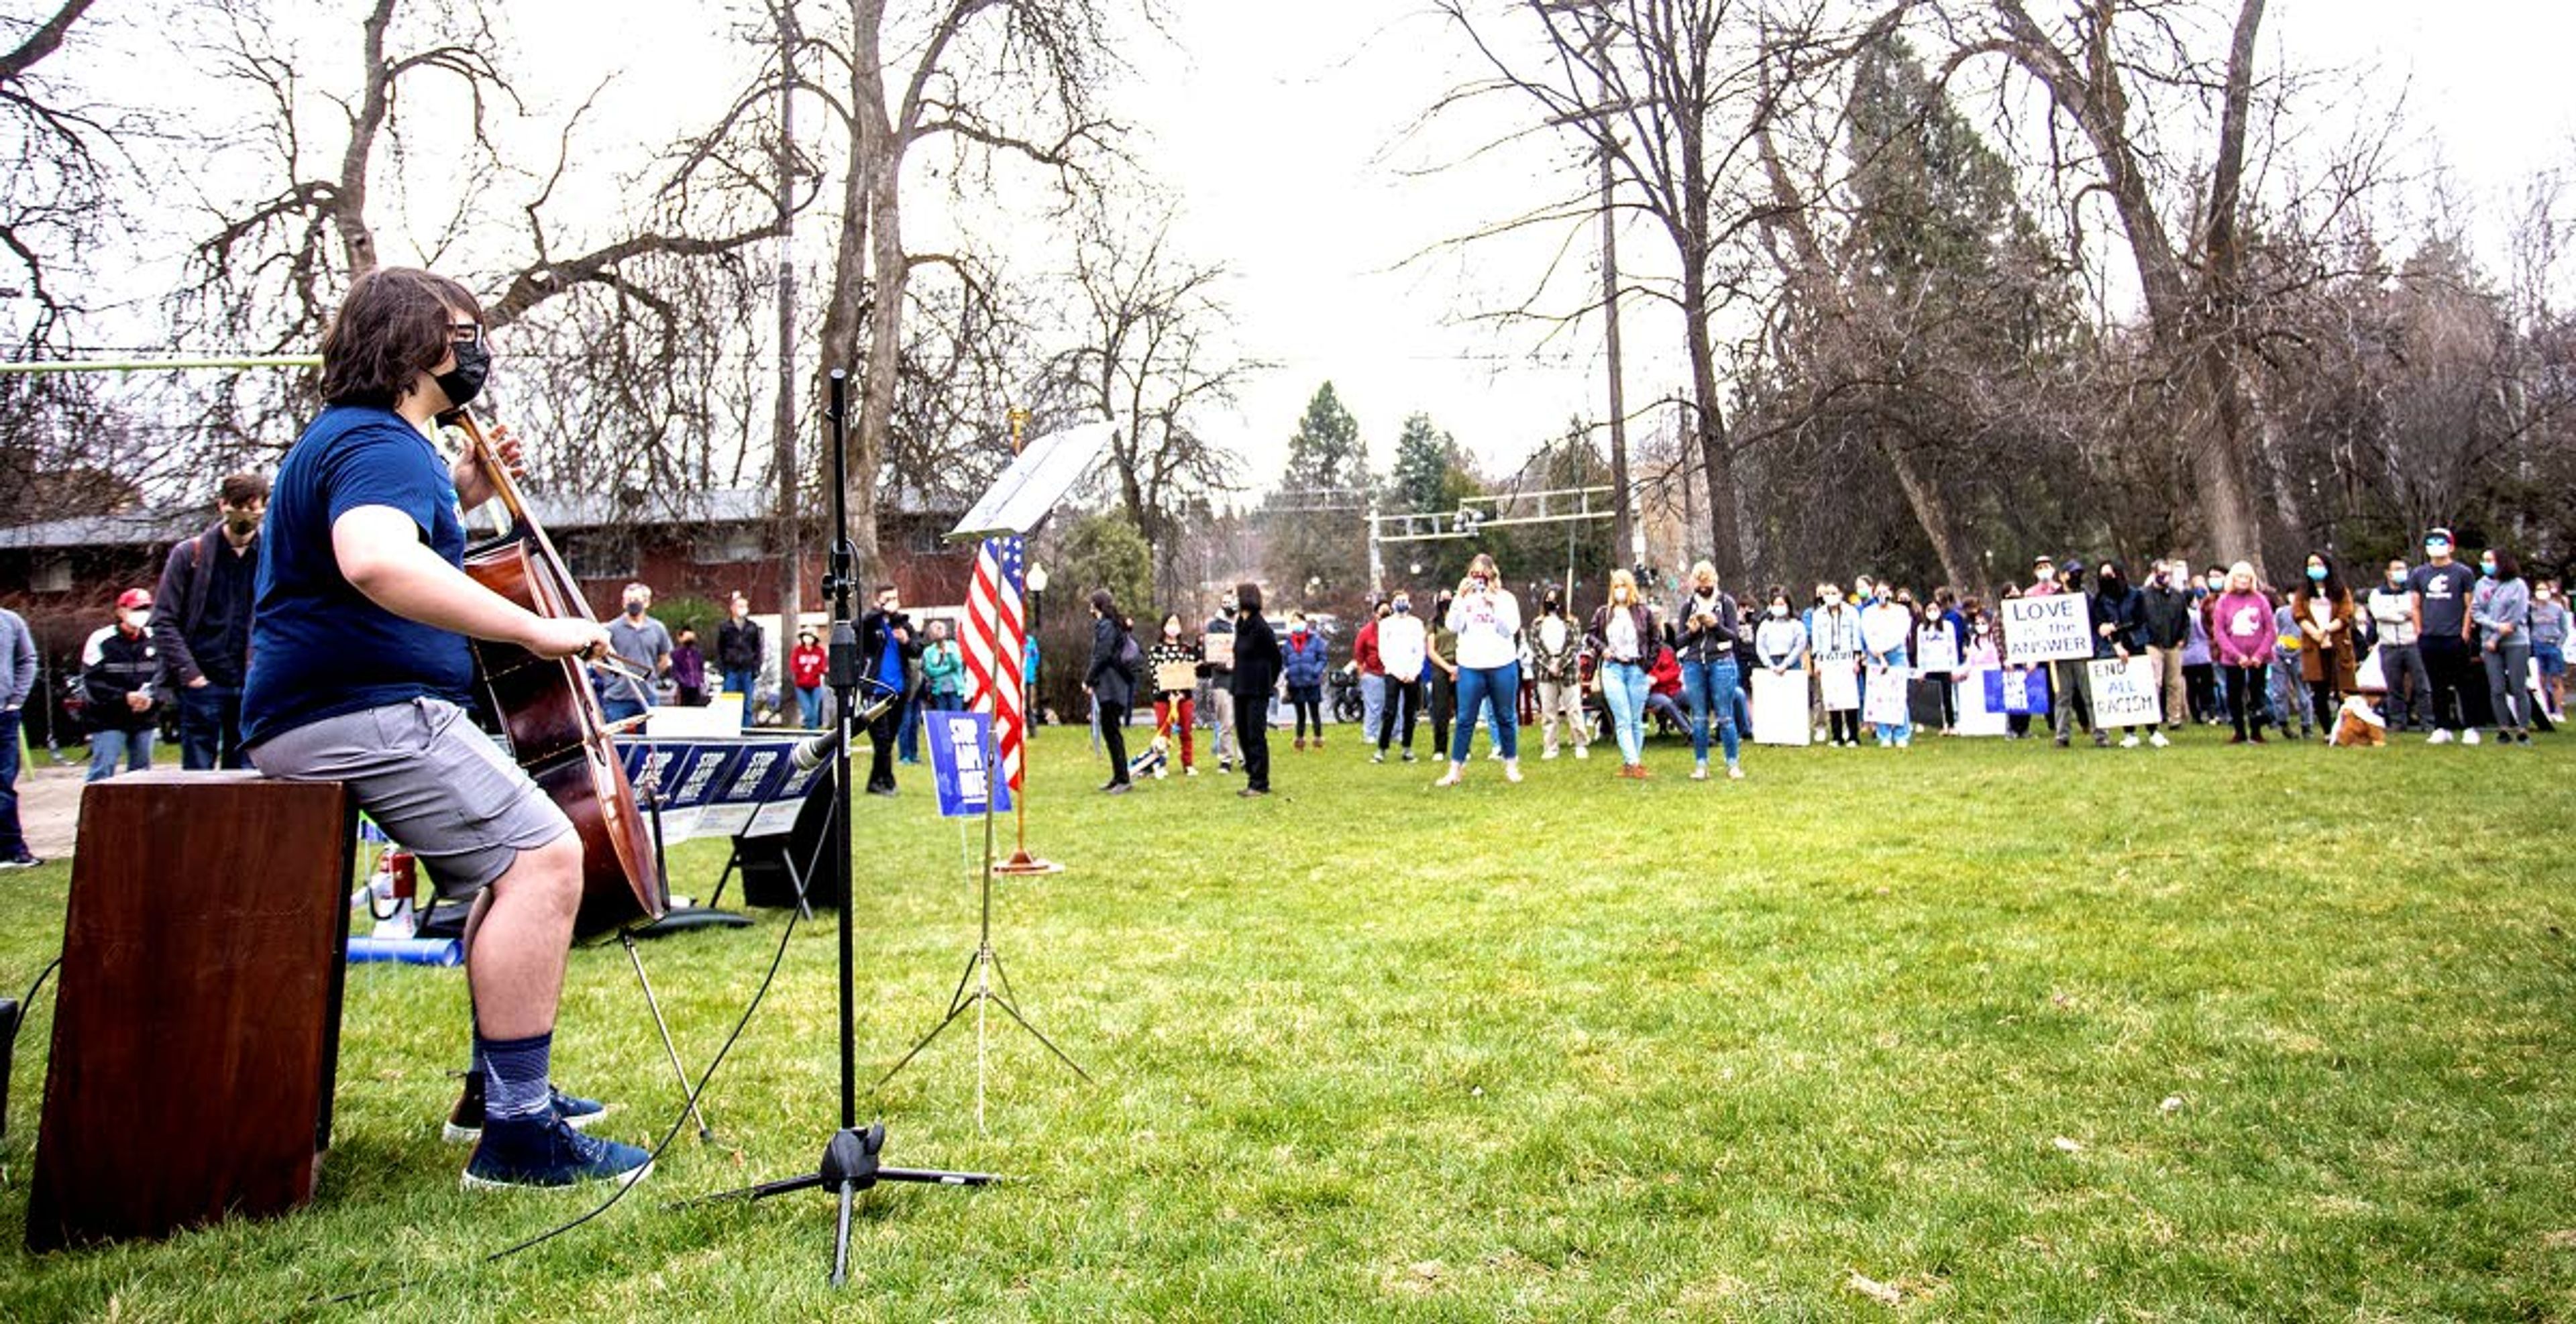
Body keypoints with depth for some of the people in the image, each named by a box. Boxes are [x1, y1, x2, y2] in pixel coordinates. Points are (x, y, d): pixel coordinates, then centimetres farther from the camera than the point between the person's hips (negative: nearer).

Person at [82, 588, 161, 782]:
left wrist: (152, 699, -12)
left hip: (145, 719, 4)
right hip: (108, 720, -4)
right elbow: (92, 684, -9)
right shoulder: (101, 640, -6)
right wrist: (124, 698, -19)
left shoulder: (154, 640, 5)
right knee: (102, 772, -8)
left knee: (141, 771, 12)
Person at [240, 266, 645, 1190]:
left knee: (516, 856, 20)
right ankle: (517, 1133, -19)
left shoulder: (360, 437, 20)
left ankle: (497, 1086, 25)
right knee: (544, 857, -21)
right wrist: (534, 630, -35)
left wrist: (459, 493, 23)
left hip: (351, 708, 12)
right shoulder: (381, 445, -15)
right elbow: (375, 561, -37)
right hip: (360, 715, -12)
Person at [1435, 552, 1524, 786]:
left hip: (1502, 665, 0)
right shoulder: (1464, 597, 6)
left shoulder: (1506, 598, 4)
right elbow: (1454, 626, -6)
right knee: (1465, 720, 1)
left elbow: (1511, 629, -7)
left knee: (1506, 718, 10)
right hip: (1470, 667, 0)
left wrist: (1495, 603, -14)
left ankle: (1511, 765, 22)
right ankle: (1455, 770, 4)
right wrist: (1461, 598, -13)